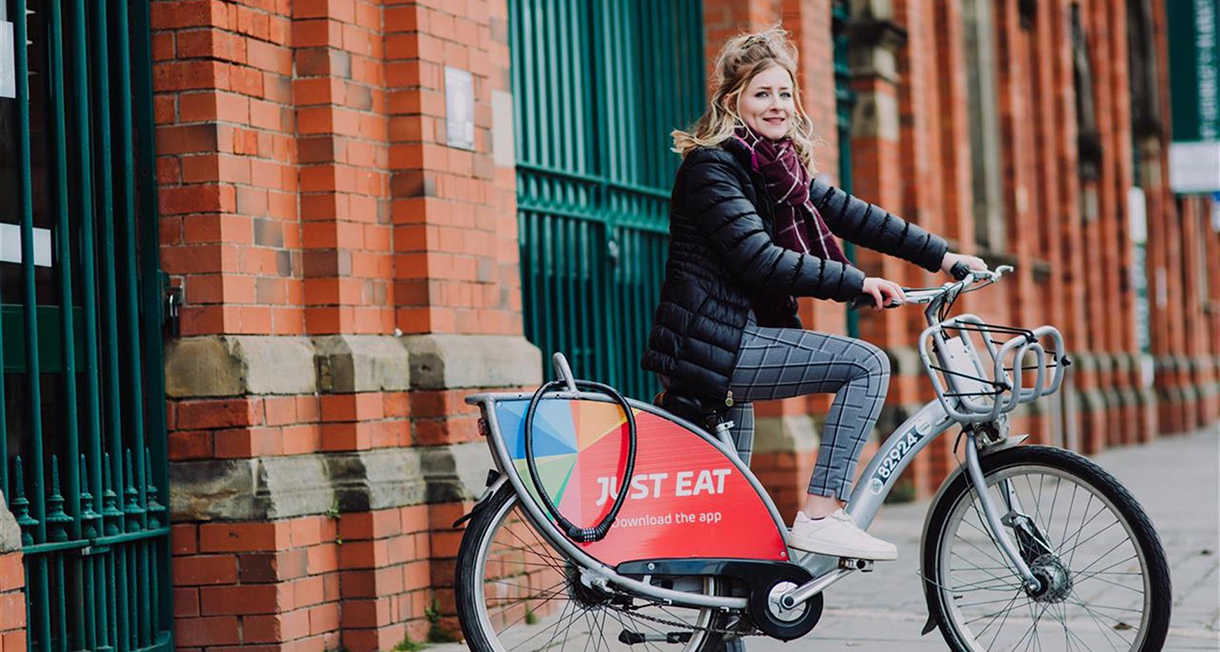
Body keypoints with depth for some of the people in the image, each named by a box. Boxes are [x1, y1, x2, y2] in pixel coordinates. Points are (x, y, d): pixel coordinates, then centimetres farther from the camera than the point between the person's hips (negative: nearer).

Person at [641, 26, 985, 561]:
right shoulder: (714, 166, -13)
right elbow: (759, 258, -23)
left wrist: (941, 256, 5)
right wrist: (857, 283, -22)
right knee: (866, 363, -15)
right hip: (710, 346, -10)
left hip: (728, 344, 10)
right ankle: (820, 517, -18)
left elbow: (848, 213, 10)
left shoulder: (780, 169, 13)